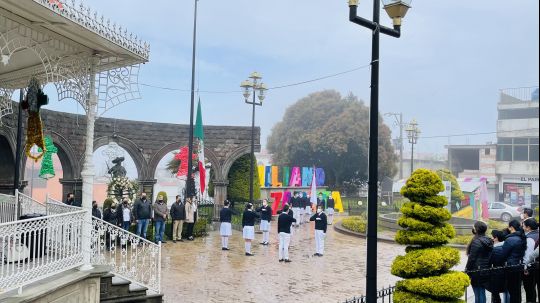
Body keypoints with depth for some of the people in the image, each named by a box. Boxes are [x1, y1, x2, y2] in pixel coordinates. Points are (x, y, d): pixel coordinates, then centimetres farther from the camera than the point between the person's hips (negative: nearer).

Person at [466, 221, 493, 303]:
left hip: (477, 271, -8)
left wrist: (467, 270, -8)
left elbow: (472, 258, -17)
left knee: (478, 293, -1)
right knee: (482, 292, 16)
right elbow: (489, 256, 13)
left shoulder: (476, 242, -18)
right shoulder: (488, 241, 7)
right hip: (486, 271, 8)